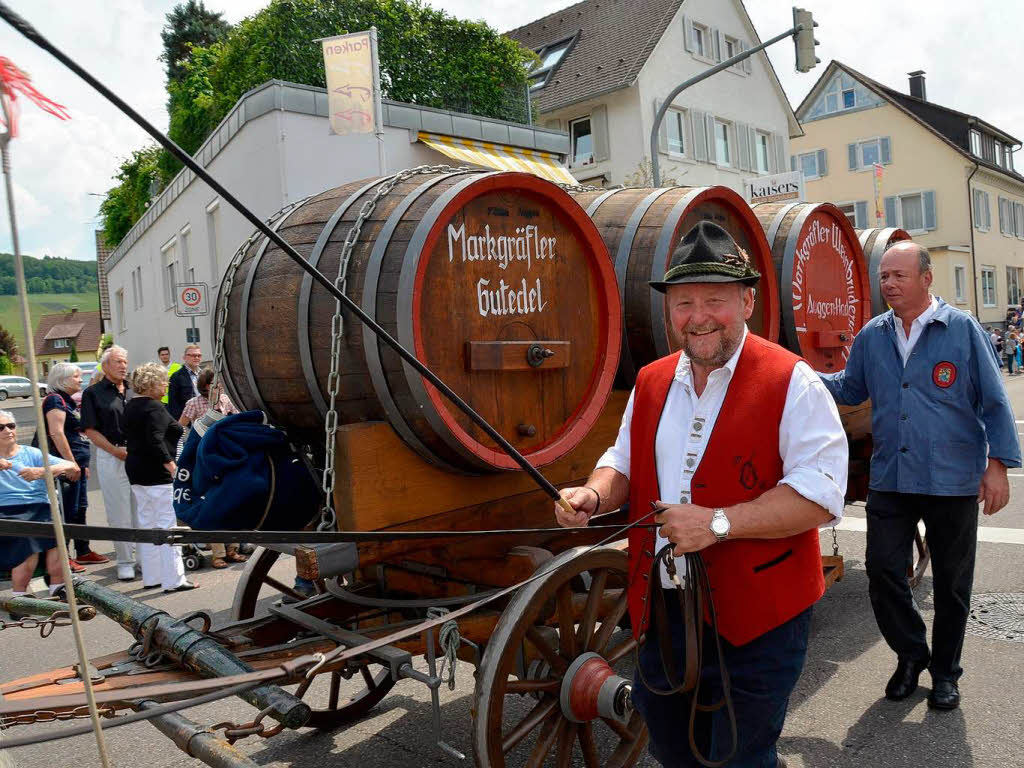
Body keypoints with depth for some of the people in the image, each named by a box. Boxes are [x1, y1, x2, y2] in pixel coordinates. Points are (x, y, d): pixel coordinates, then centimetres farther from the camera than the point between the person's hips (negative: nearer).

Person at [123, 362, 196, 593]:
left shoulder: (130, 406, 14)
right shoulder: (155, 408, -15)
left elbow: (131, 437, 19)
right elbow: (155, 440, -24)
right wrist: (171, 465, -24)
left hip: (135, 471, 10)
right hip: (157, 474, -10)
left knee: (147, 525, 15)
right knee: (168, 525, -6)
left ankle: (151, 577, 21)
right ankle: (174, 580, -4)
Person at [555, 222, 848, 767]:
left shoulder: (791, 383, -12)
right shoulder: (650, 383, 7)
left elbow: (821, 495, -19)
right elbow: (625, 462, 16)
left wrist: (719, 522, -26)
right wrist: (594, 494, -6)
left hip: (755, 619, -6)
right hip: (660, 611, 6)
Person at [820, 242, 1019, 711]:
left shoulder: (963, 330, -4)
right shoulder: (872, 336, 6)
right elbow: (849, 388, 15)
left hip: (953, 481, -3)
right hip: (890, 480, 3)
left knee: (951, 582, 10)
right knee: (882, 571, 1)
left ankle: (944, 671, 29)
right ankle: (911, 654, 26)